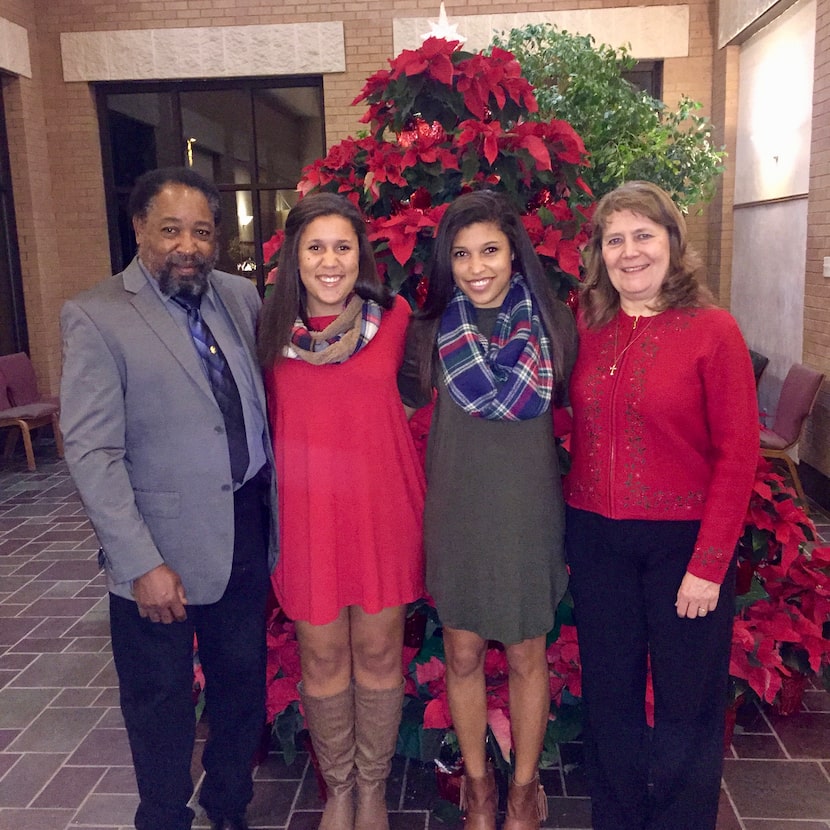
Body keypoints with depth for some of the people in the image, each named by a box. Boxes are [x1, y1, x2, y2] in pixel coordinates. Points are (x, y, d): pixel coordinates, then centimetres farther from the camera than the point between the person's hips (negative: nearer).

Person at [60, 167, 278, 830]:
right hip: (161, 551, -5)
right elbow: (92, 453, -15)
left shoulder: (241, 297, 4)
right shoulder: (95, 317, -11)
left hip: (247, 531, 5)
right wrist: (142, 565, -19)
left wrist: (275, 504, 4)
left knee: (243, 679, 20)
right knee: (161, 702, 14)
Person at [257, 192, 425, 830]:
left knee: (378, 652, 10)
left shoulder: (393, 317, -2)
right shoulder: (274, 330, -1)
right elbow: (271, 420, 8)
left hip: (382, 508, 0)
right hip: (305, 510, 1)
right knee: (323, 657, 11)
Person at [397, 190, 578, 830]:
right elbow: (408, 404, 6)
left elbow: (545, 405, -2)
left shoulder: (550, 321, -4)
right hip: (455, 511, 1)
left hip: (528, 511, -1)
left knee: (527, 655, 13)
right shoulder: (432, 328, -2)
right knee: (463, 653, 13)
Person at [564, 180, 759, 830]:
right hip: (596, 539, 4)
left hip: (683, 539, -3)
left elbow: (737, 454, -10)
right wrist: (569, 536, 0)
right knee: (609, 697, 17)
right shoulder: (587, 329, 3)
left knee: (686, 704, 13)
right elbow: (582, 437, 7)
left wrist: (708, 563, -13)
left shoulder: (713, 330, -8)